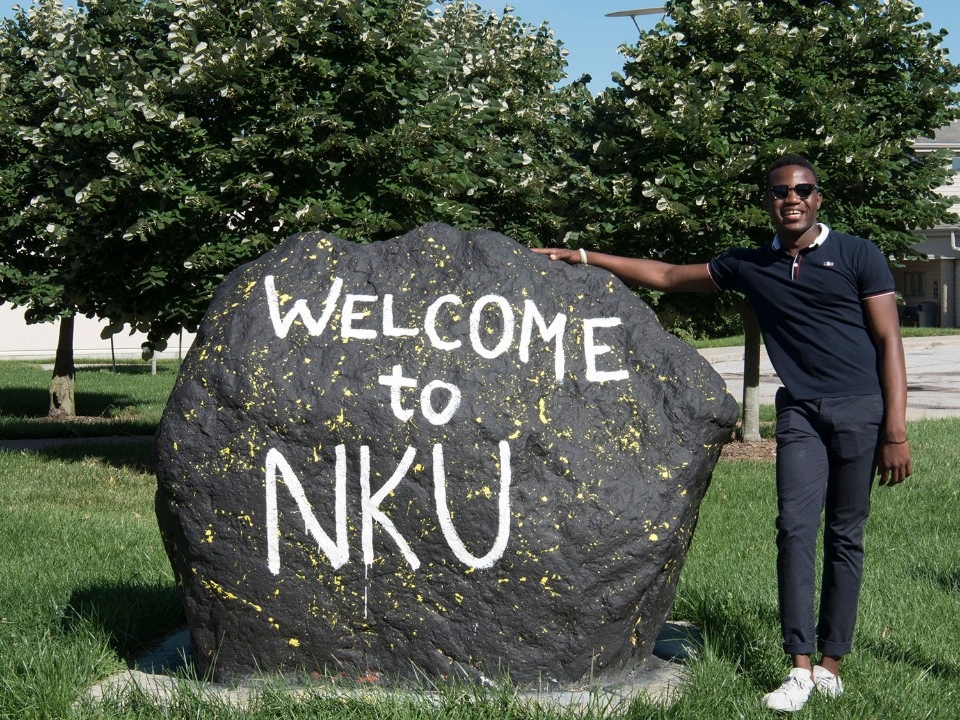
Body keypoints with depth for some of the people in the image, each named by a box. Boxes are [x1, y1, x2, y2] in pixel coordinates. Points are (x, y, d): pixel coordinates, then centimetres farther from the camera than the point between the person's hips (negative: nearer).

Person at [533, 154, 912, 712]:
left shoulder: (858, 256, 0)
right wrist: (584, 258, 15)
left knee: (846, 535, 1)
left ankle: (832, 662, 9)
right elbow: (667, 276, 18)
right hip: (800, 412, 3)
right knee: (796, 529, -9)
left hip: (861, 408, -3)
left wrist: (896, 432, -10)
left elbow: (889, 341, -3)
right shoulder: (750, 266, 10)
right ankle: (802, 668, -7)